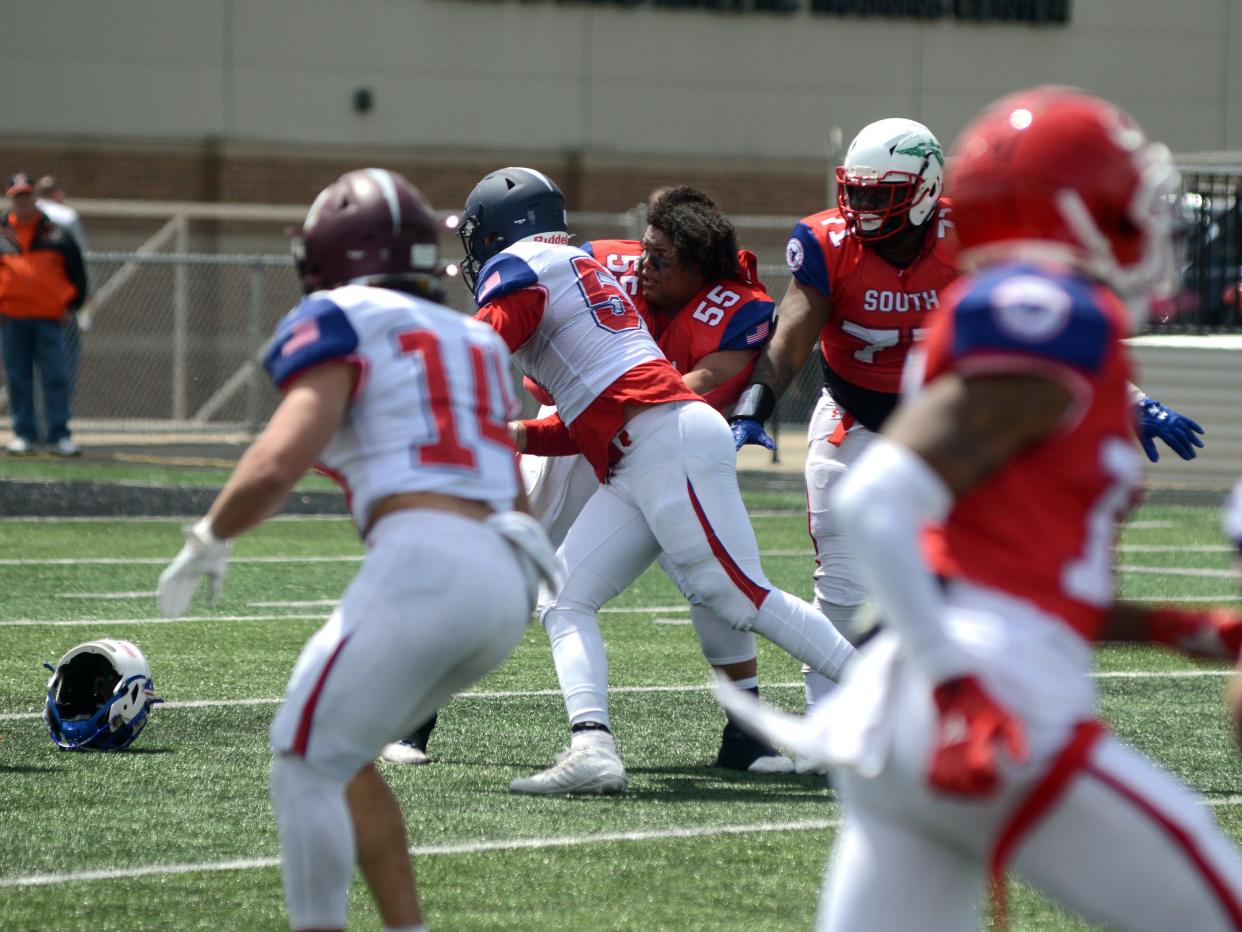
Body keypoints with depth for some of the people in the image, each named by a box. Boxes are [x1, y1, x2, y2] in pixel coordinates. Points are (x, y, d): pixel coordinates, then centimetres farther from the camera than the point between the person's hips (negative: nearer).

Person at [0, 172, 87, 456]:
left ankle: (59, 436, -4)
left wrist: (71, 305, 4)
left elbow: (77, 272, 12)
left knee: (56, 378, -5)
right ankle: (24, 434, 8)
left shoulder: (55, 234, 6)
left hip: (50, 317, -1)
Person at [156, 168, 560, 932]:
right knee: (338, 753, 20)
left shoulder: (342, 325, 3)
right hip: (509, 581, 8)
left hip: (425, 567, -8)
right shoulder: (471, 339, 26)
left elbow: (278, 462, -10)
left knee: (307, 766, 0)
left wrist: (209, 541, 5)